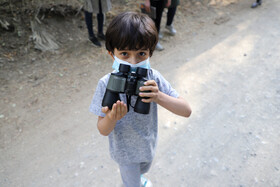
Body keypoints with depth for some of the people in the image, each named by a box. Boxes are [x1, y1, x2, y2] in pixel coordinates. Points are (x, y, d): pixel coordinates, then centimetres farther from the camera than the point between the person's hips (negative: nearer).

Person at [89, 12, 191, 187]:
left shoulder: (153, 78, -24)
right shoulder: (107, 84, -28)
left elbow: (187, 110, -24)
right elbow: (103, 130, -22)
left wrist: (159, 97, -41)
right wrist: (112, 117, -45)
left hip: (148, 144, 3)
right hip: (125, 150, -3)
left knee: (144, 168, 36)